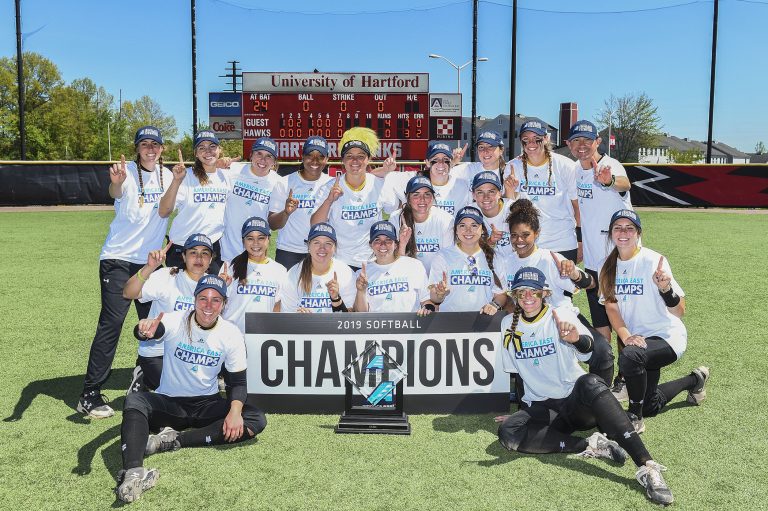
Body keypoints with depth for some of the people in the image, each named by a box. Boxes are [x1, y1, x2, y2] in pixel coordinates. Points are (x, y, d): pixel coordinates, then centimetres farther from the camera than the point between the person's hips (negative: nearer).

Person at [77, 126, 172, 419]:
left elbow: (164, 210, 9)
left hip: (151, 259, 6)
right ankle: (90, 394, -6)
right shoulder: (128, 172, -11)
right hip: (118, 258, -5)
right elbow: (115, 193, -34)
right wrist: (116, 183, -56)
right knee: (112, 322, -11)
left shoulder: (167, 175, 6)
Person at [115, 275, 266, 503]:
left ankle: (174, 439, -27)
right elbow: (146, 332, -34)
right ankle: (133, 473, -50)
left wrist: (235, 411, -23)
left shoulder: (231, 334, -6)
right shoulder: (175, 321, -12)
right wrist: (143, 330, -60)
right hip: (168, 403, -2)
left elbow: (239, 381, -3)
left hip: (207, 405, 2)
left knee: (257, 420, -22)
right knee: (134, 401, -31)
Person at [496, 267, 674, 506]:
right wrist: (516, 410, 15)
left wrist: (576, 338, -49)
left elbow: (587, 350, -26)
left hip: (575, 402, -3)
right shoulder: (509, 324, 6)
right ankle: (588, 446, -25)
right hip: (539, 408, 3)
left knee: (589, 383, -38)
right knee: (507, 432, -28)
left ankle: (647, 466, -44)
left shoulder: (561, 315, -5)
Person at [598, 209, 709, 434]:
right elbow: (611, 306, -2)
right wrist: (626, 337, -19)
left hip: (667, 336, -6)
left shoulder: (653, 261, -18)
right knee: (650, 406, 14)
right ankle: (694, 380, 41)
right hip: (637, 338, 6)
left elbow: (679, 312, -23)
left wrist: (665, 288, -43)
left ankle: (635, 419, -15)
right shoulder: (609, 266, -1)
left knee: (630, 356, -38)